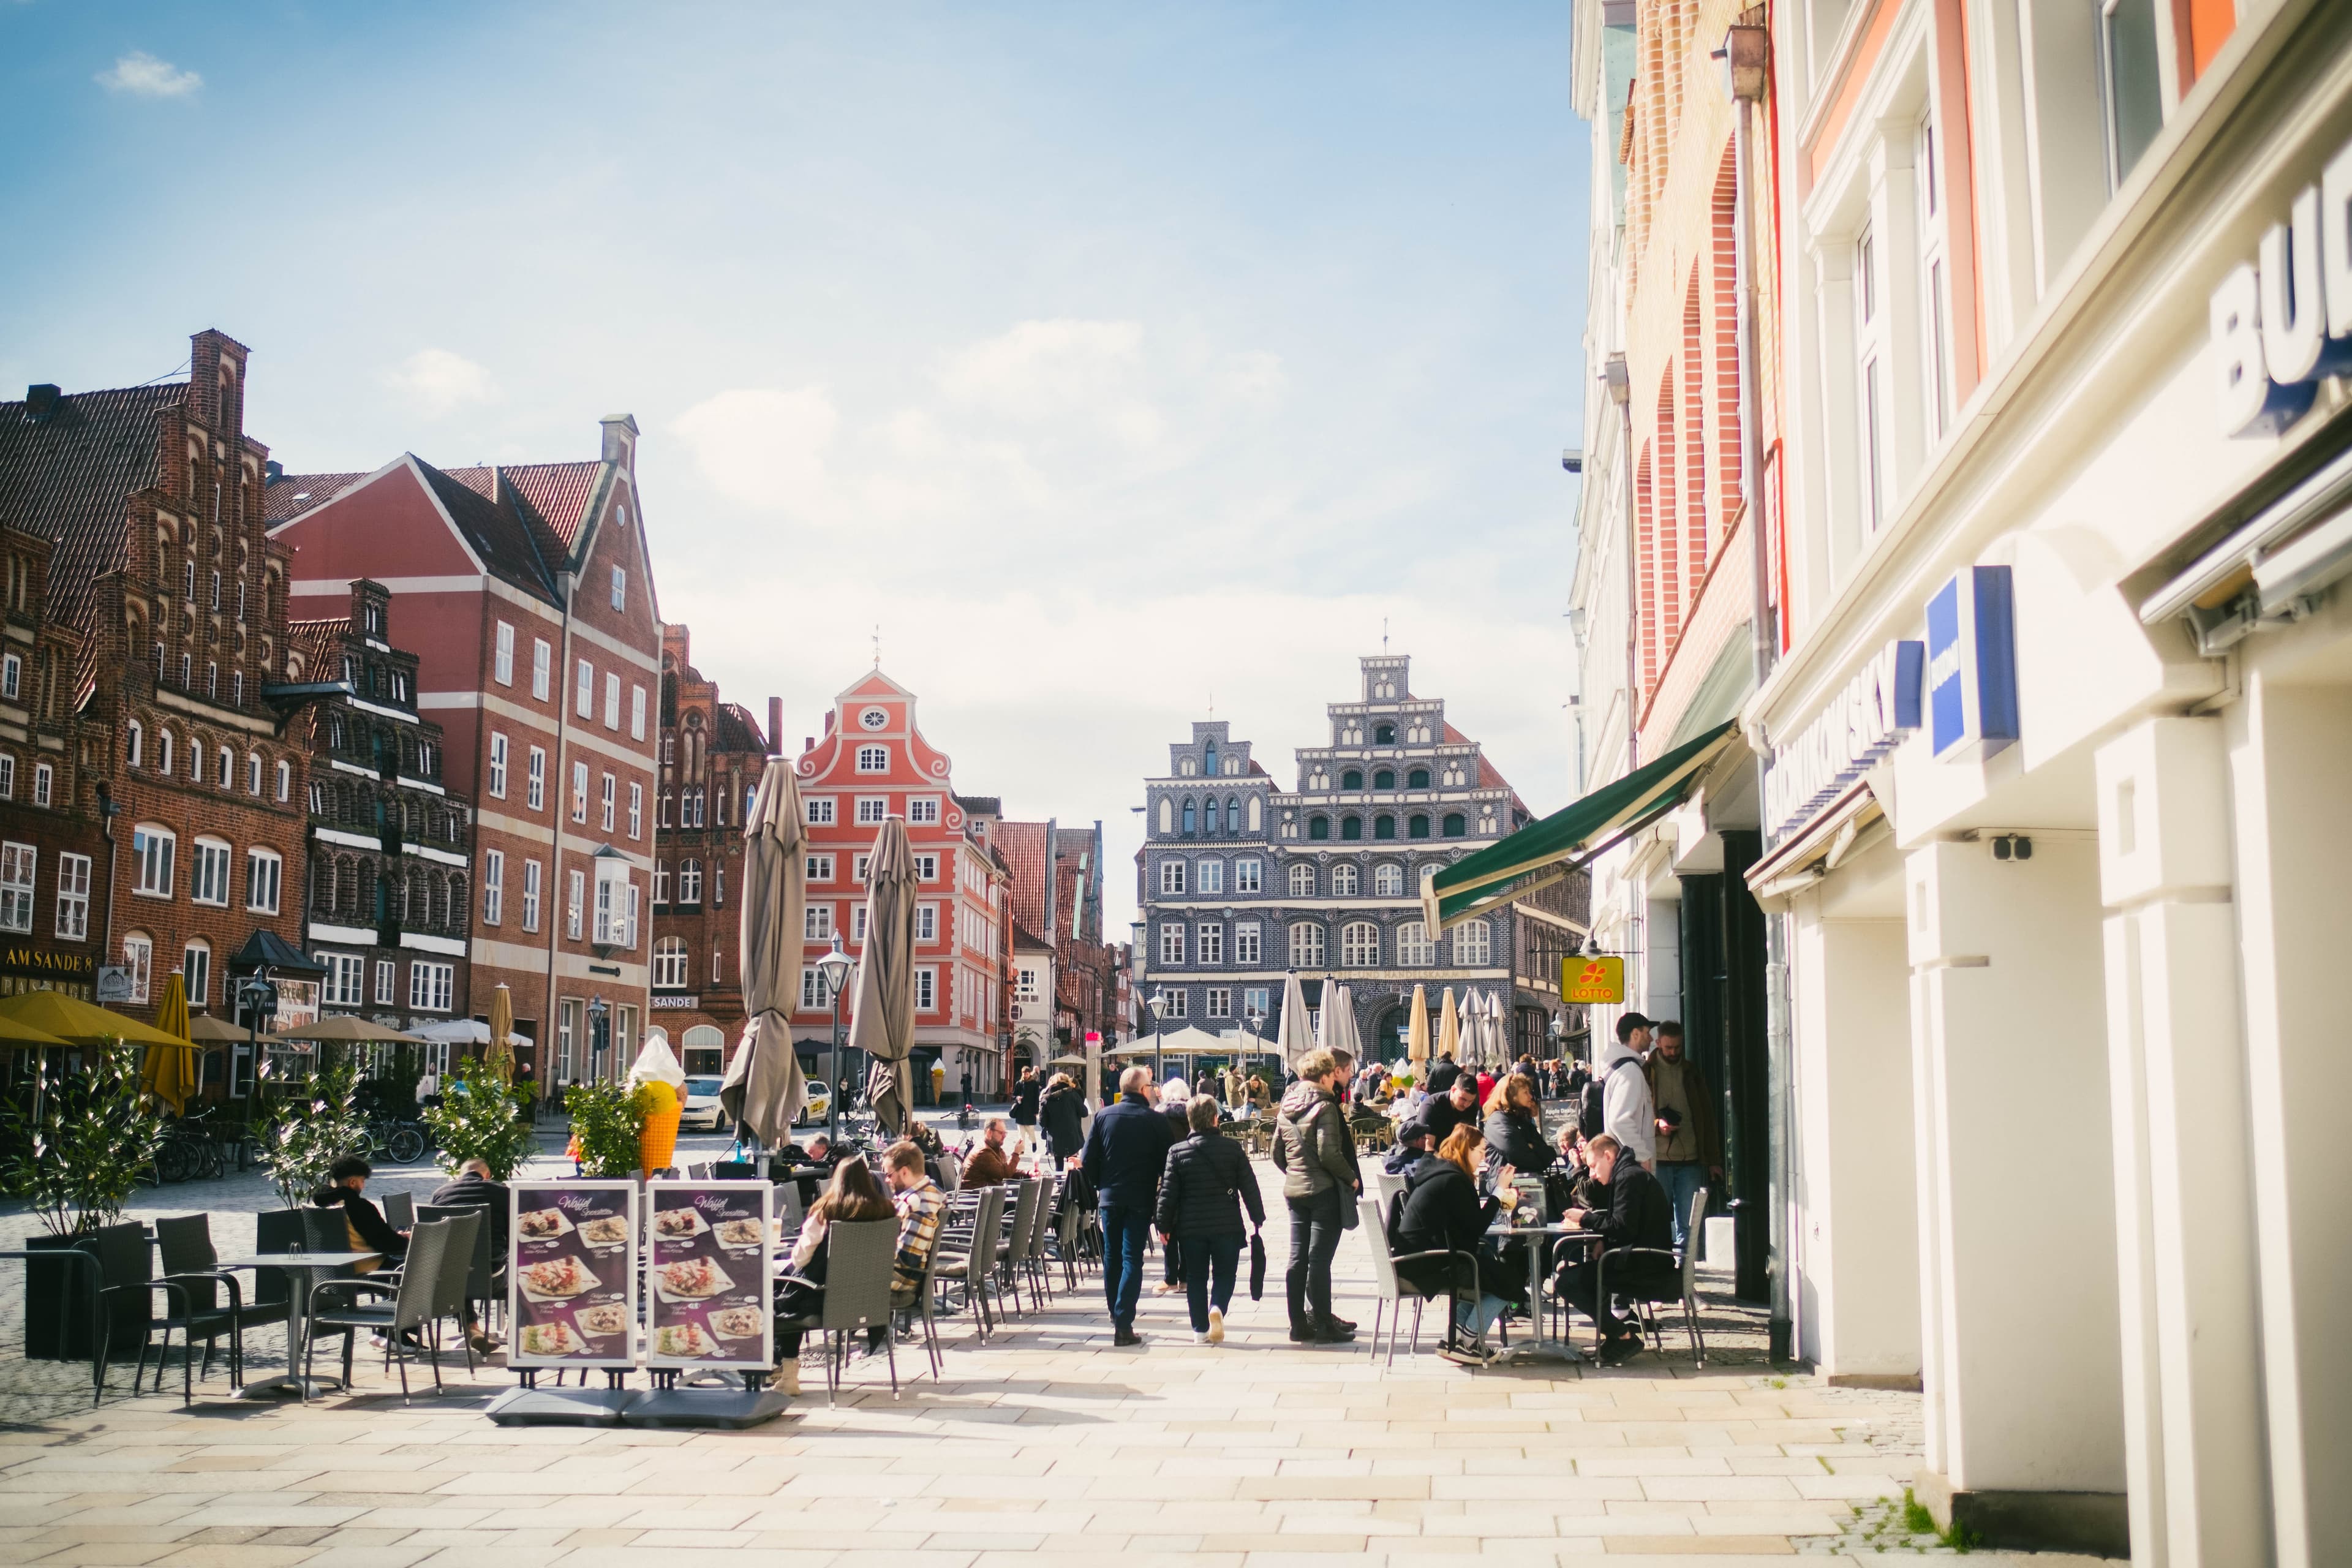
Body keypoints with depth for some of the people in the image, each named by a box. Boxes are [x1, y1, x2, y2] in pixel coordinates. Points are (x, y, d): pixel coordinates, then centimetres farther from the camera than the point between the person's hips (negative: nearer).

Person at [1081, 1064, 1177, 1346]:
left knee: (1112, 1257, 17)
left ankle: (1116, 1316, 28)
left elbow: (1088, 1160, -1)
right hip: (1141, 1199, -3)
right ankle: (1123, 1325, -9)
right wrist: (1162, 1193, 8)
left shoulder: (1104, 1116, -1)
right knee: (1132, 1259, -1)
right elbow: (1166, 1161, -7)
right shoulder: (1156, 1120, -9)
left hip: (1110, 1197, 3)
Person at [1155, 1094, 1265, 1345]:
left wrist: (1164, 1225, 6)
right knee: (1224, 1274, 11)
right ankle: (1217, 1307, -16)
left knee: (1196, 1278, 11)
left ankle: (1200, 1330, 9)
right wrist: (1258, 1218, 11)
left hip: (1190, 1227, 1)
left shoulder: (1177, 1152, -3)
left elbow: (1168, 1192, -2)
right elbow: (1249, 1186, 0)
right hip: (1227, 1225, -1)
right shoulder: (1232, 1148, -3)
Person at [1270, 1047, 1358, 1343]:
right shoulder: (1324, 1107, -14)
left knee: (1299, 1258, 9)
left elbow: (1277, 1152, 13)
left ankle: (1299, 1324, 13)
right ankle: (1323, 1325, 1)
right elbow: (1329, 1153, -21)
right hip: (1324, 1190, -7)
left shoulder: (1286, 1107, 9)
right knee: (1320, 1259, -3)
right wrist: (1351, 1178, -9)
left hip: (1294, 1190, 7)